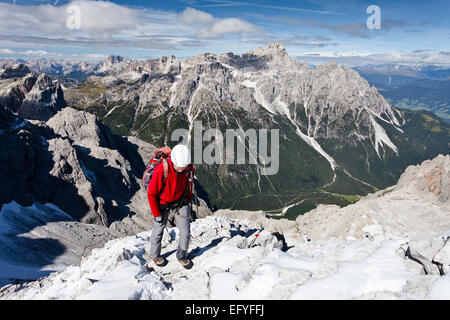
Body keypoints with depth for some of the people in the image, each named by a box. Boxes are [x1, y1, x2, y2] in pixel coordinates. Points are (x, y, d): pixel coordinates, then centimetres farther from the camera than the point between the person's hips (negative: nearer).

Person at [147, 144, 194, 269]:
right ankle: (155, 255, 38)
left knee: (185, 230, 1)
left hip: (180, 201, 3)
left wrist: (187, 203, 12)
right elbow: (151, 193, -20)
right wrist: (156, 214, -13)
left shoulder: (189, 168, -20)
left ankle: (182, 256, 25)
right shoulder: (161, 170, -33)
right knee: (159, 228, 11)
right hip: (163, 202, -3)